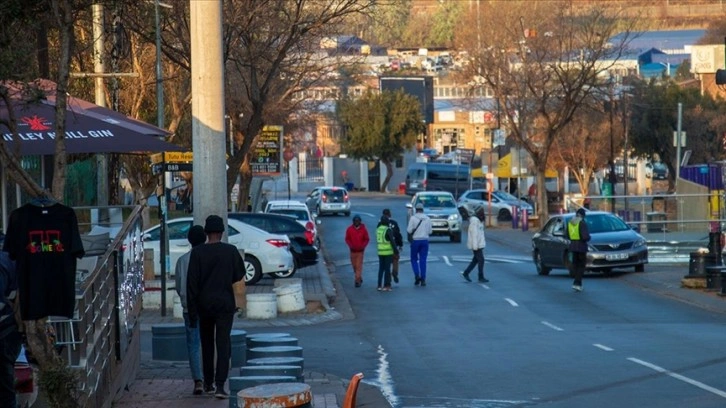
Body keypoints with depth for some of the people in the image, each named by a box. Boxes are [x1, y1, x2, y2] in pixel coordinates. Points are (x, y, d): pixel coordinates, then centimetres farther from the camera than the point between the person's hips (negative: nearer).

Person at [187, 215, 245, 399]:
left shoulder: (197, 252, -6)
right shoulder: (231, 251, -5)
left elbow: (192, 282, -7)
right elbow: (239, 275, 6)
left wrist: (192, 311, -2)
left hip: (204, 304, 1)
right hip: (225, 303, -1)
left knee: (207, 344, 15)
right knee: (223, 344, -3)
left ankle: (208, 384, 22)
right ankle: (219, 385, -15)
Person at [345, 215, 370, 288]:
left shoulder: (363, 229, -4)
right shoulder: (349, 229, -1)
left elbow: (367, 239, 2)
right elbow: (347, 239, 6)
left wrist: (363, 246, -13)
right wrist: (350, 245, -11)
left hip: (360, 250, -2)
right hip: (353, 250, 2)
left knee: (359, 266, -8)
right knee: (354, 265, 9)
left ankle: (357, 281, -9)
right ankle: (359, 278, 29)